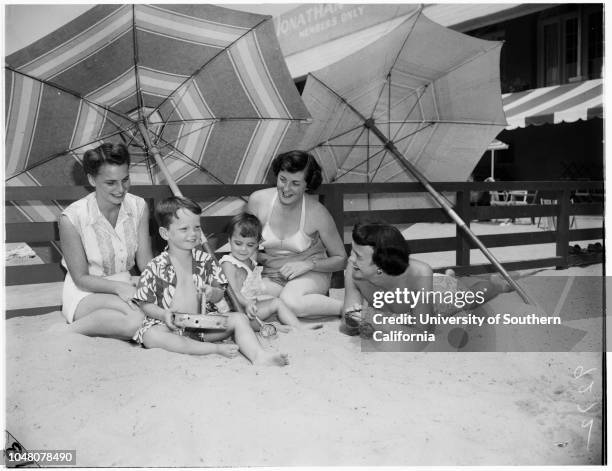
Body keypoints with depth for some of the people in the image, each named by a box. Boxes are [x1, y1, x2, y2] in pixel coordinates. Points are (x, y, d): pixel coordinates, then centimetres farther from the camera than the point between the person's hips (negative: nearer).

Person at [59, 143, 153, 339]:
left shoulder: (138, 207, -6)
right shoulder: (72, 218, -19)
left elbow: (146, 261, -4)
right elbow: (81, 278, -12)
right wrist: (118, 287, -28)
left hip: (126, 285, 5)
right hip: (85, 293, -5)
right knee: (135, 319, -35)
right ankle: (73, 329, -14)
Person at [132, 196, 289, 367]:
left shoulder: (206, 261, 2)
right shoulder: (155, 268, -6)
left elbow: (219, 294, 5)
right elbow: (146, 304, -3)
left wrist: (212, 293, -19)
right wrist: (164, 314, -22)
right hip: (172, 325, -2)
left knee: (239, 318, -16)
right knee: (151, 336, -35)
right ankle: (216, 348, -32)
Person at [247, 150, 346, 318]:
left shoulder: (317, 213, -13)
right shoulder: (258, 200, -7)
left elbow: (341, 260, -1)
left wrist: (308, 264, -17)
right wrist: (260, 257, -11)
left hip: (311, 274, -3)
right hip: (271, 275, 3)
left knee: (291, 302, -38)